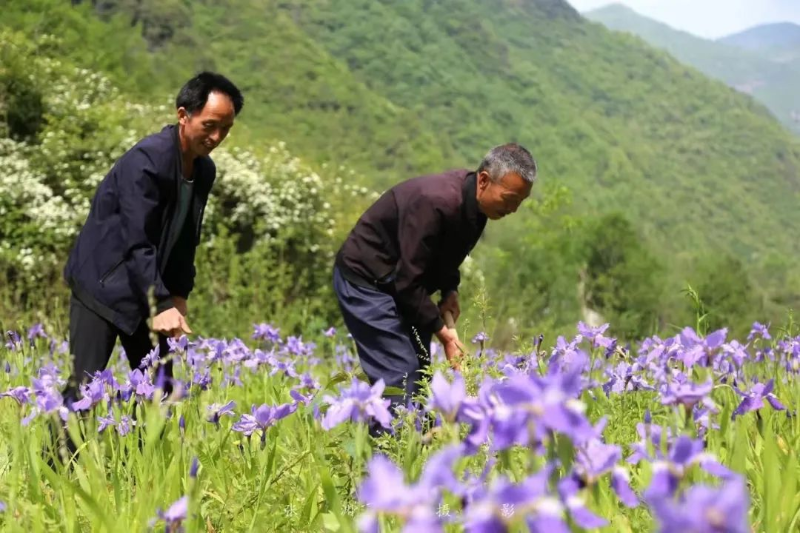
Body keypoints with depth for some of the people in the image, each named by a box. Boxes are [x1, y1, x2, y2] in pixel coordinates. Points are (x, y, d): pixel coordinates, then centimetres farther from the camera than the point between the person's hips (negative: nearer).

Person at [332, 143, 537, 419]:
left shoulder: (473, 203, -5)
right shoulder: (435, 202, -32)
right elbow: (408, 281, -28)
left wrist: (450, 291, -3)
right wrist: (444, 334, -22)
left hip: (401, 281, 9)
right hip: (365, 280, -9)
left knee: (419, 374, 7)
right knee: (400, 377, -15)